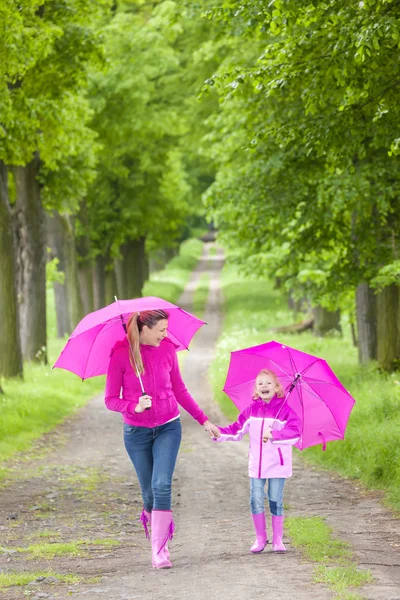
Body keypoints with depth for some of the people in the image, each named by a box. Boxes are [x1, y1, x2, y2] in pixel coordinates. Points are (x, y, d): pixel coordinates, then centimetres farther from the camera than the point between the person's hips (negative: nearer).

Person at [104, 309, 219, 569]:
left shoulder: (167, 349, -2)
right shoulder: (121, 355, -11)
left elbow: (179, 390, 10)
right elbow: (111, 400, -6)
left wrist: (204, 420, 11)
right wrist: (135, 407, -25)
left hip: (168, 427, 1)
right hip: (136, 431, -1)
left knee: (162, 485, -16)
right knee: (149, 492, 5)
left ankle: (159, 551, -13)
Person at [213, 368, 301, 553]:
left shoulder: (284, 409, -6)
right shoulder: (251, 410, 7)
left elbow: (294, 432, -18)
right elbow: (237, 430, 10)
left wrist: (274, 435, -31)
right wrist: (220, 433, -6)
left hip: (277, 464, -3)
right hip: (257, 463, 3)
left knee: (275, 501, 1)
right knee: (256, 500, 1)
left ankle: (277, 540, 11)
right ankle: (260, 538, 15)